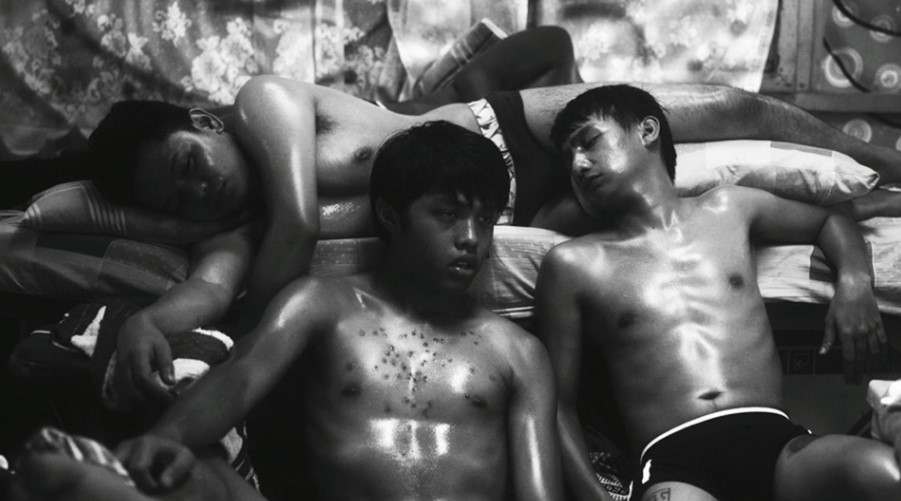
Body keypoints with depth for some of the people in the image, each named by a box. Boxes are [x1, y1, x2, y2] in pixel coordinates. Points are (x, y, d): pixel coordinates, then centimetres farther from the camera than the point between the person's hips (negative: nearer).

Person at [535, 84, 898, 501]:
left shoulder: (727, 210, 21)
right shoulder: (573, 264, 13)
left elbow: (830, 222, 37)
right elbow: (558, 404, 11)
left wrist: (853, 280, 13)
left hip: (777, 441, 3)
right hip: (673, 463, -3)